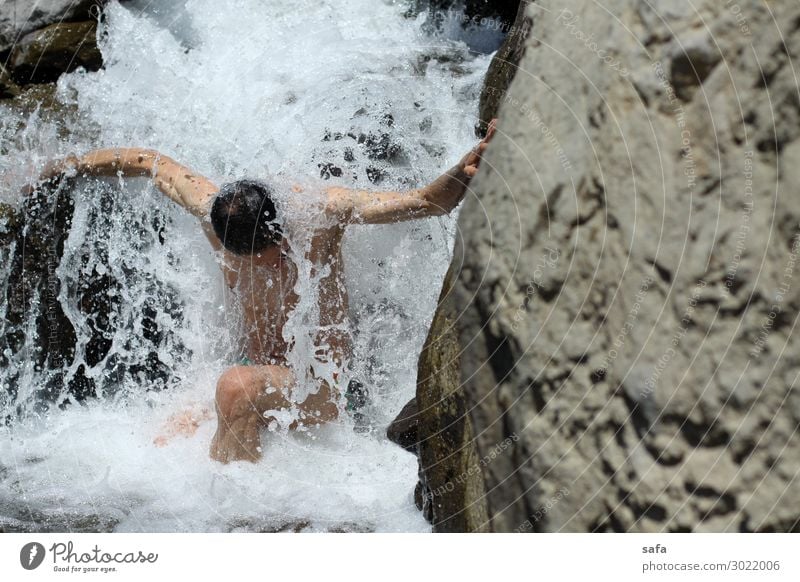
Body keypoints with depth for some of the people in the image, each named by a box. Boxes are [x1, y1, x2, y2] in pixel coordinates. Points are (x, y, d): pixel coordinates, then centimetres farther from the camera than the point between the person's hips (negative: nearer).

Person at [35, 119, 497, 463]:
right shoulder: (213, 210, -11)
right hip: (261, 372, 5)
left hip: (319, 385, -5)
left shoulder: (321, 211, -21)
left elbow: (428, 202, -26)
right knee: (163, 449, -8)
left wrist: (465, 173, -47)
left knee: (237, 386, -34)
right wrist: (62, 167, 17)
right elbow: (147, 161, 7)